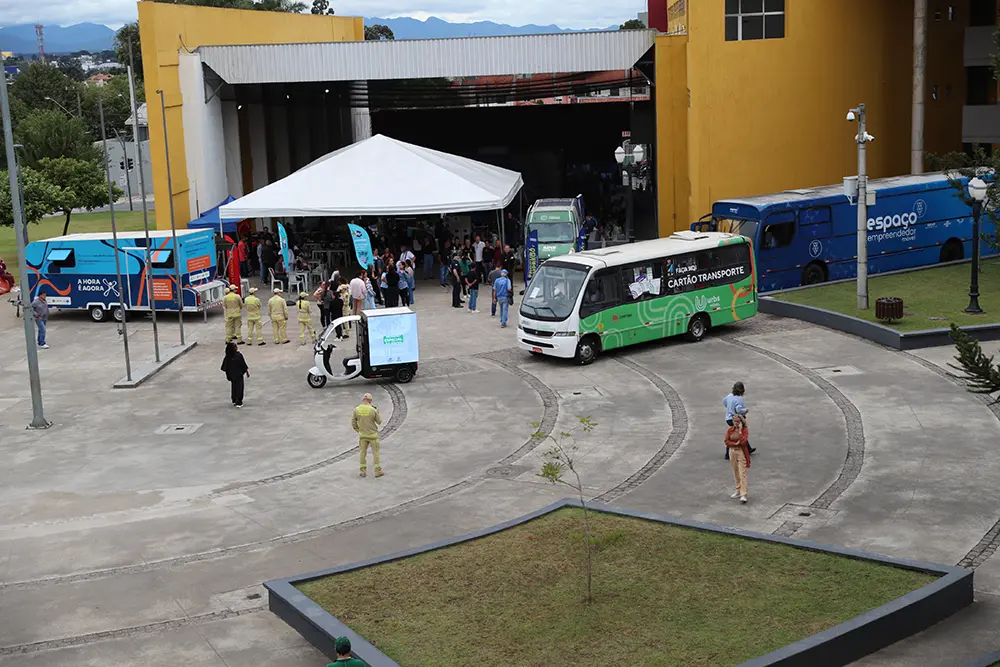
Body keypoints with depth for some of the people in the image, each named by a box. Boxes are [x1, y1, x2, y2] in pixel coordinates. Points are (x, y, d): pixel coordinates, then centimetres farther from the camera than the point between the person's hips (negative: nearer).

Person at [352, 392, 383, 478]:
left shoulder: (356, 409, -10)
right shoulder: (373, 410, -19)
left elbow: (353, 423, -2)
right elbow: (379, 421, -6)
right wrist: (377, 412, 11)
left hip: (363, 435, 3)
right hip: (373, 435, -3)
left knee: (363, 452, 14)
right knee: (375, 453, 8)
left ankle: (363, 471, 15)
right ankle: (378, 471, 12)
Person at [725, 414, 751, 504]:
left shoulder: (745, 430, -7)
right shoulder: (730, 430, 4)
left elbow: (743, 441, -19)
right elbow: (727, 441, 0)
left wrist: (740, 431, -19)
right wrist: (735, 444, -13)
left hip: (742, 452, -5)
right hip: (732, 452, 5)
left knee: (742, 474, -9)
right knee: (736, 473, 13)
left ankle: (743, 495, -12)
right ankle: (738, 491, 26)